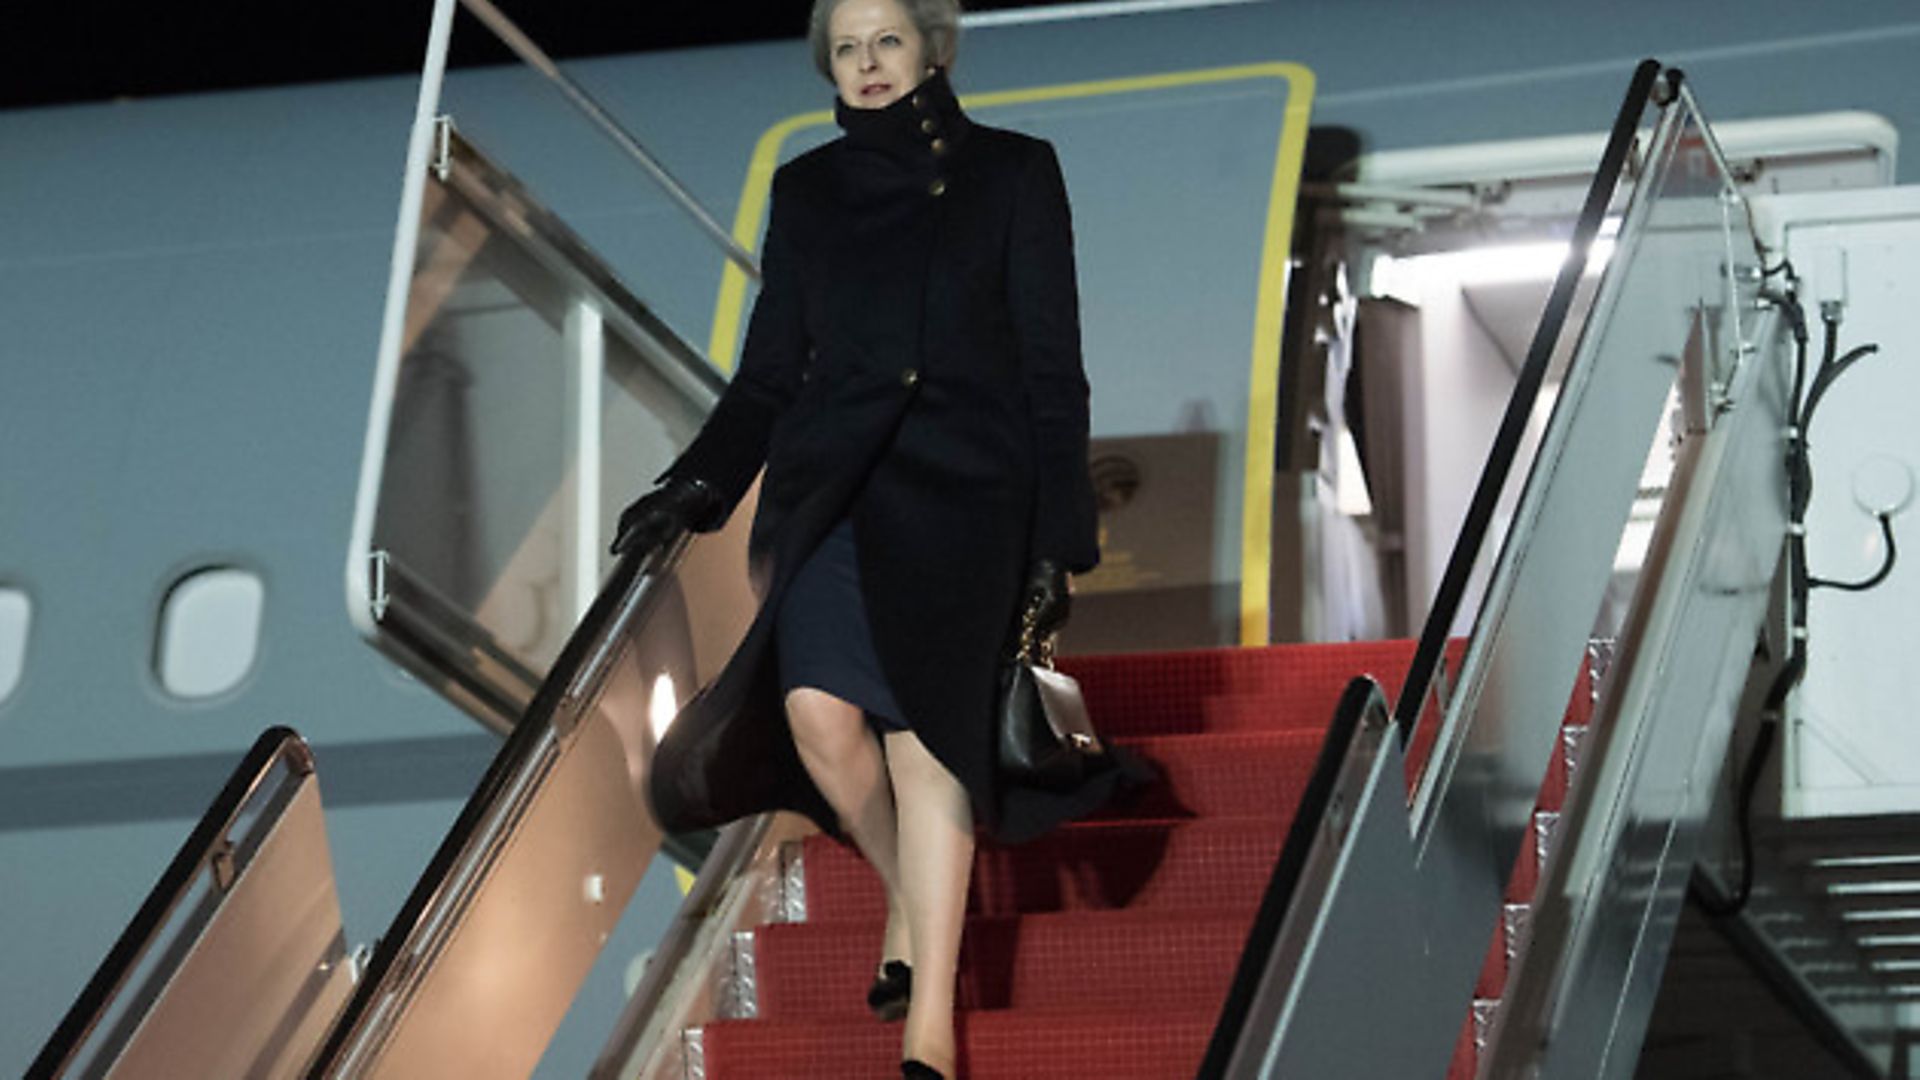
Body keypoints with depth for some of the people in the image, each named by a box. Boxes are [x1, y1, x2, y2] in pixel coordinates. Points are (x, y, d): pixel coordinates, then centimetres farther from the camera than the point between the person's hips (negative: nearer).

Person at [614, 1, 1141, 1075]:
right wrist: (698, 483, 1)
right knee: (819, 710, -21)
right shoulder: (808, 190, 16)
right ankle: (914, 897, 8)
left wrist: (1058, 536, -3)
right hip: (831, 489, 2)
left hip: (962, 488, -2)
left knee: (924, 727, -18)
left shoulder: (1013, 172, 8)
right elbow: (770, 372, 16)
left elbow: (1052, 368, 4)